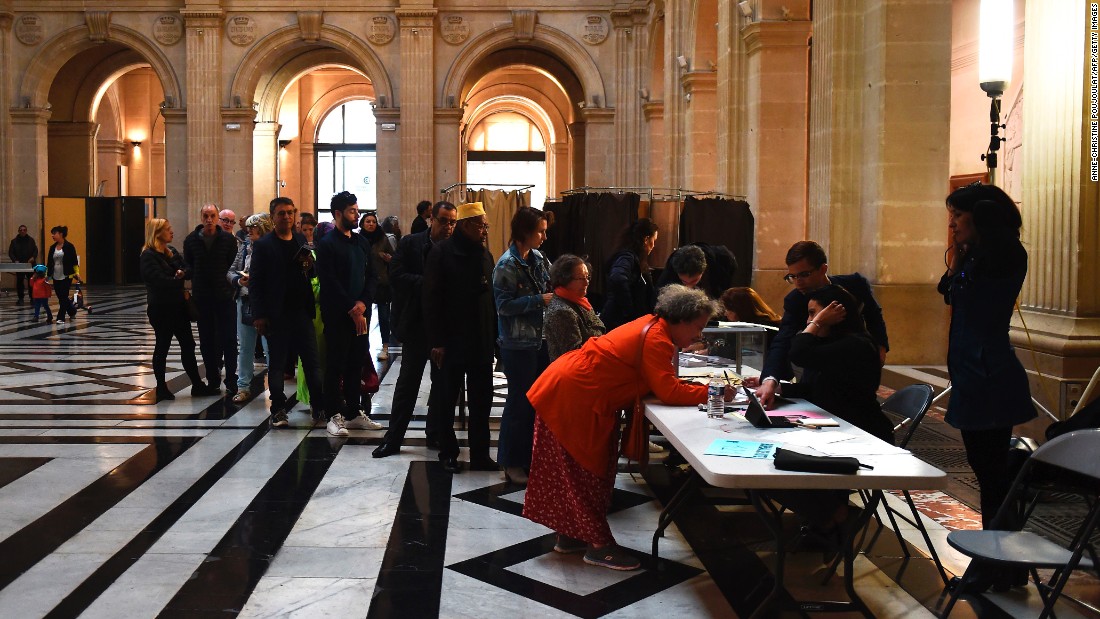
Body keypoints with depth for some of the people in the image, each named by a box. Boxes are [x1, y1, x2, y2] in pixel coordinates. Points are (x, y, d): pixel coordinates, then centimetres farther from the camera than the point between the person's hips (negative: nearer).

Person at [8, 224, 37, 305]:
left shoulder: (31, 240, 6)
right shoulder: (14, 241, 5)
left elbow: (35, 250, 5)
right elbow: (10, 253, 3)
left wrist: (33, 257, -14)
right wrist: (15, 260, -13)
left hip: (30, 265, 0)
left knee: (31, 281, -1)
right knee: (19, 282, 3)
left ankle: (33, 297, 7)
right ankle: (21, 299, 10)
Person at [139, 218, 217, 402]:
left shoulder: (171, 251, 12)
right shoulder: (148, 255, -12)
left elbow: (187, 270, 5)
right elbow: (160, 280, -22)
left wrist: (182, 273, -18)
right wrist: (179, 280, -8)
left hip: (178, 305, 7)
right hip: (161, 309, -7)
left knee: (188, 345, 8)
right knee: (162, 347, 3)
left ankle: (197, 385, 13)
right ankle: (161, 388, 14)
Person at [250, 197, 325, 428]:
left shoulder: (302, 241, 10)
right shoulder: (263, 244, -3)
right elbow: (255, 282, -5)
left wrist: (309, 266, -8)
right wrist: (259, 315, -11)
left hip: (301, 311, 4)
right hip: (277, 314, -4)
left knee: (312, 361, 5)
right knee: (277, 364, 6)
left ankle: (320, 407, 11)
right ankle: (278, 410, 14)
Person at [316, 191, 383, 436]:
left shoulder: (361, 243, 13)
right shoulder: (327, 244, -6)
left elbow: (370, 276, 11)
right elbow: (329, 282, -12)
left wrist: (362, 303, -6)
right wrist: (351, 309, -13)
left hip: (359, 313, 6)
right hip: (337, 315, -6)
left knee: (356, 365, 10)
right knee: (335, 365, 0)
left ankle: (354, 413, 18)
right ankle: (334, 415, 8)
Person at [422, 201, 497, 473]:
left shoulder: (484, 255, 10)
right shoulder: (441, 253, -8)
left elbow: (491, 296, 13)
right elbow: (431, 299, -11)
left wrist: (494, 336, 7)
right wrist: (436, 341, -15)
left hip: (481, 343, 5)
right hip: (450, 343, -5)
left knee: (481, 401, 9)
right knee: (446, 401, 8)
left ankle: (480, 454, 19)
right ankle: (448, 453, 22)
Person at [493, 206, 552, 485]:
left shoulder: (539, 258, 7)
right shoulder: (507, 265, -14)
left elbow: (552, 284, 18)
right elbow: (504, 305, -18)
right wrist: (539, 300, -19)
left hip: (540, 339, 7)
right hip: (518, 344, -7)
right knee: (520, 402, 0)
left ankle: (531, 456, 26)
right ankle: (512, 463, 13)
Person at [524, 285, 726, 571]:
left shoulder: (653, 326, 10)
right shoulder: (657, 338, -19)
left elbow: (665, 382, 11)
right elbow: (669, 391, -23)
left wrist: (705, 387, 0)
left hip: (572, 392, 10)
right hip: (570, 397, -10)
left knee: (578, 470, 17)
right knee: (583, 472, 0)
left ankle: (570, 536, 27)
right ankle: (599, 546, 9)